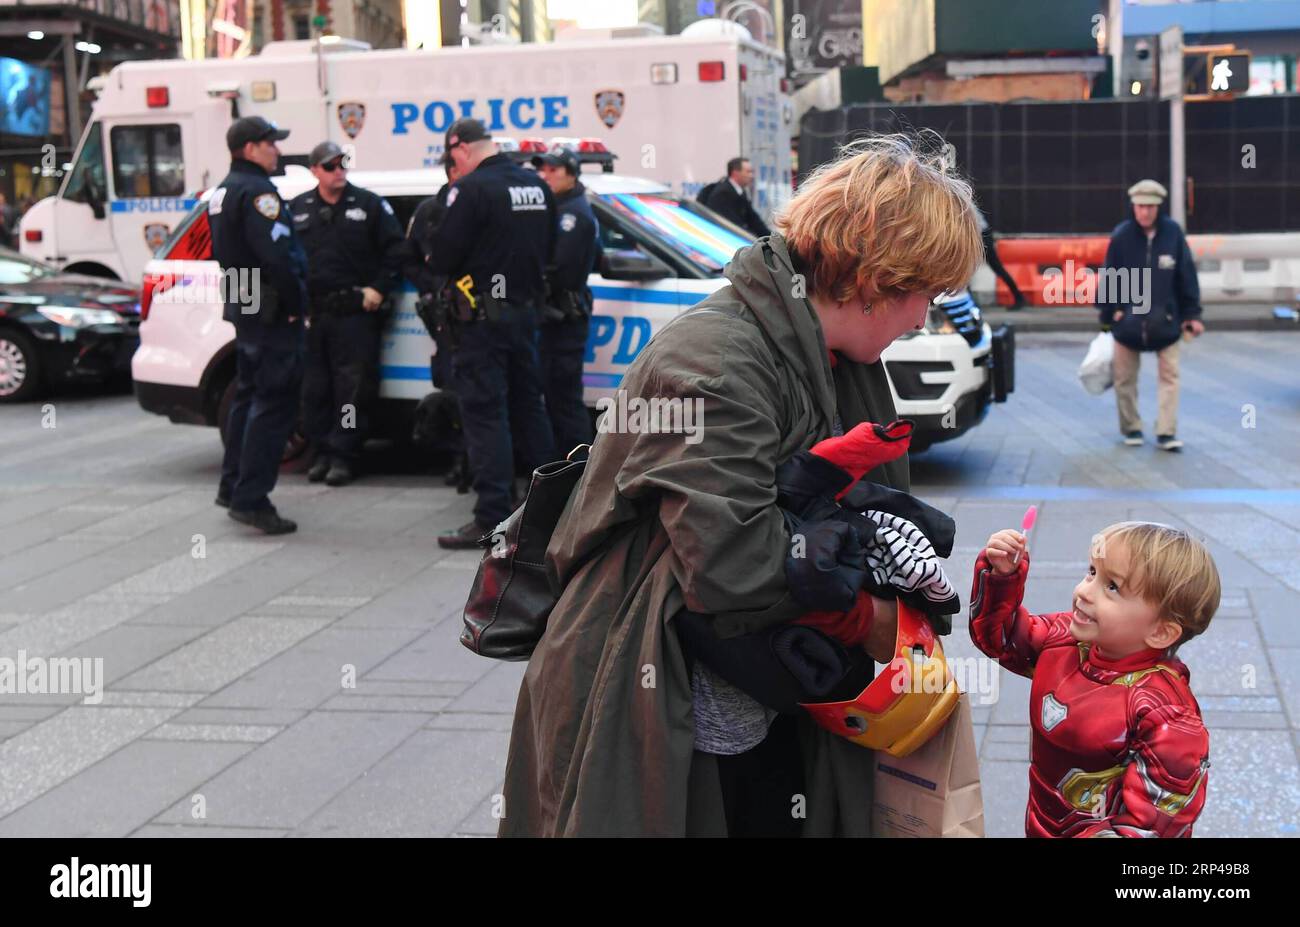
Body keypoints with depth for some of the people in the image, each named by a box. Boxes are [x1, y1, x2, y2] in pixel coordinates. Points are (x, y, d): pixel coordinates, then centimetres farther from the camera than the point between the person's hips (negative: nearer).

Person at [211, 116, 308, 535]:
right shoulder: (256, 191, -16)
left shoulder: (223, 191, 17)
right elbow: (276, 256, -24)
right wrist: (295, 304, -16)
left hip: (242, 307, 11)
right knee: (275, 404, -9)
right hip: (270, 311, -11)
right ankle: (250, 499, -10)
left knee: (249, 396, 20)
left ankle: (232, 486, 27)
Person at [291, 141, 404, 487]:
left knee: (353, 386, -4)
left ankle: (344, 454, 2)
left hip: (355, 312, -3)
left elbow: (394, 248, 0)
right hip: (310, 312, 3)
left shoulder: (369, 204, 3)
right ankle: (322, 451, 16)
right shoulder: (298, 209, 12)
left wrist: (379, 289, -7)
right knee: (314, 387, 6)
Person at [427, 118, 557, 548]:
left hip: (484, 317, -8)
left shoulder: (471, 189, -16)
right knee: (528, 406, 17)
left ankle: (492, 516, -7)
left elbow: (443, 256, -16)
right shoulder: (537, 186, 8)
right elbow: (548, 249, 13)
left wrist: (435, 262, 6)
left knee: (484, 414, -5)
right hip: (526, 311, 8)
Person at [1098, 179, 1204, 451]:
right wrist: (1107, 316, 3)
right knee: (1125, 378, 8)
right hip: (1128, 320, 0)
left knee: (1169, 375, 1)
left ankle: (1166, 432, 6)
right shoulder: (1121, 236, -8)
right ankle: (1131, 429, 24)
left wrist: (1192, 314, 1)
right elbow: (1108, 277, -1)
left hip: (1165, 320, 0)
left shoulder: (1172, 233, -7)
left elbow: (1187, 274, -1)